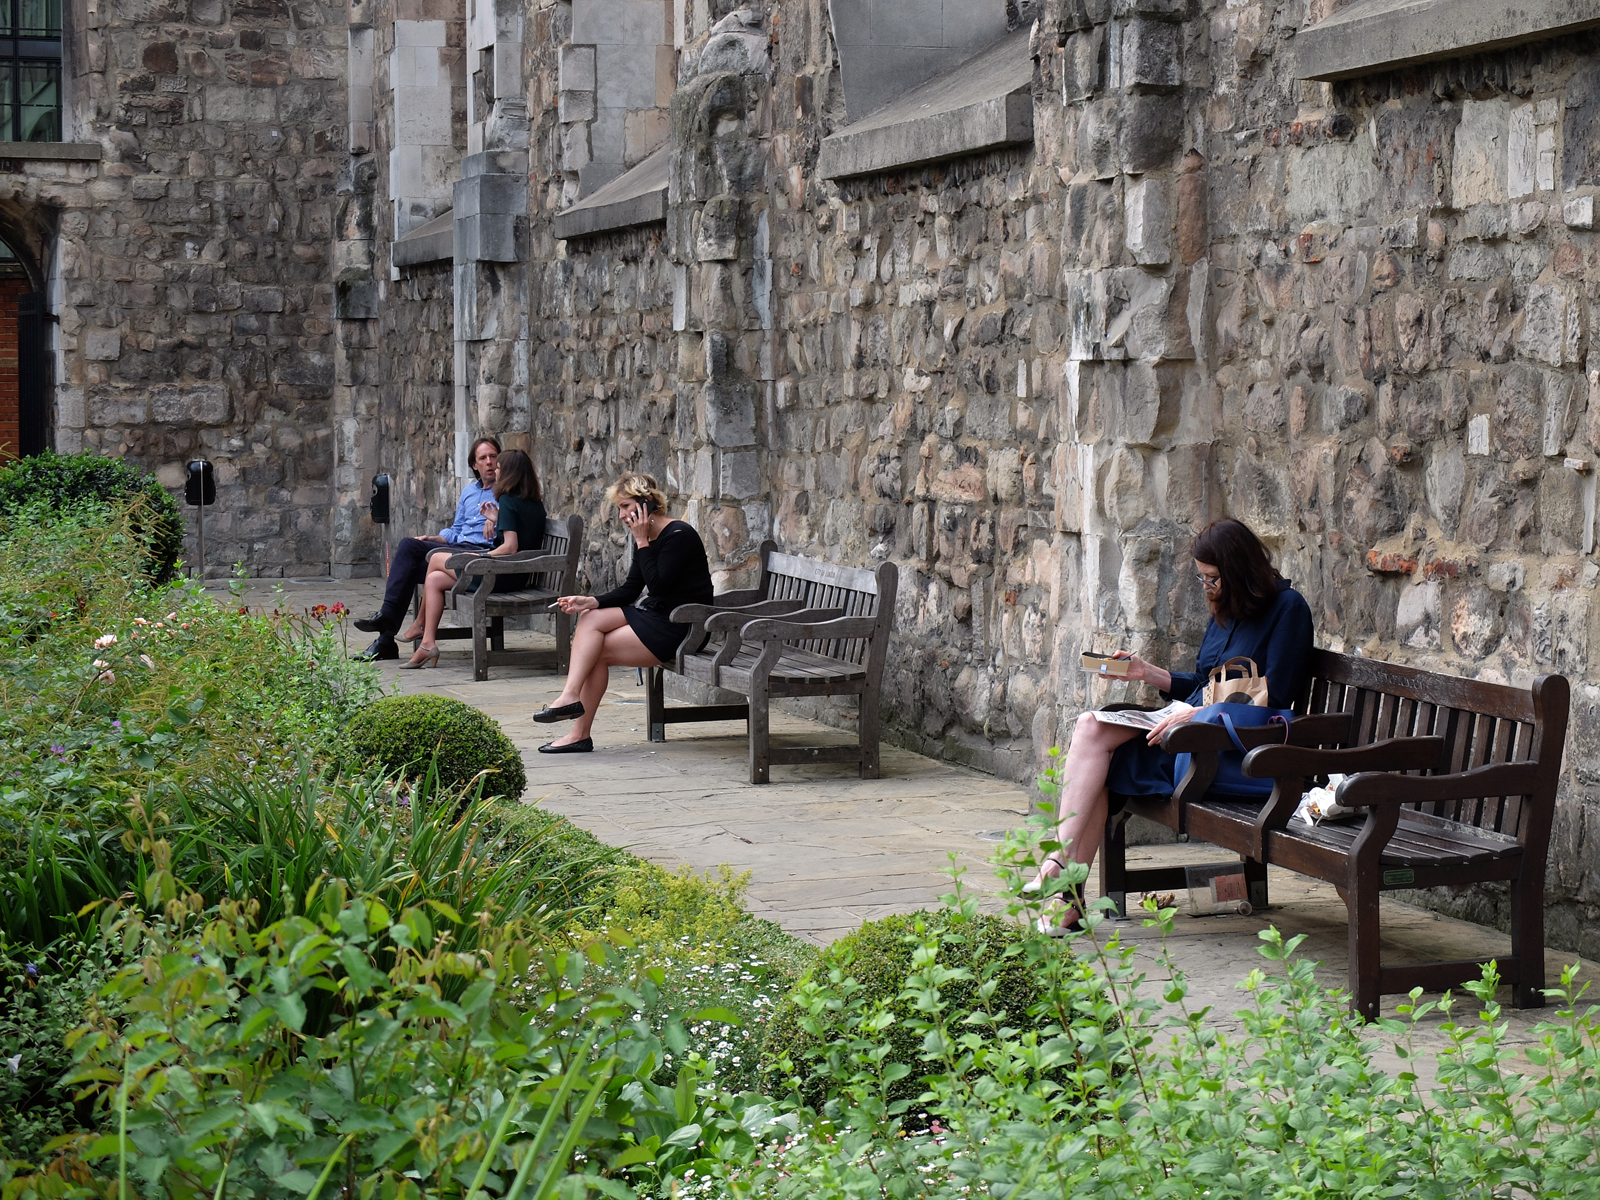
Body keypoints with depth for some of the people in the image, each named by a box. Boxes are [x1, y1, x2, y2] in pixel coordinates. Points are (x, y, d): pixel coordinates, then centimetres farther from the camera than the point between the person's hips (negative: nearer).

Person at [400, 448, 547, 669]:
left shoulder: (508, 501, -14)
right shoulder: (536, 504, 10)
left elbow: (510, 547, -23)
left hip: (500, 577, -9)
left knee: (436, 559, 10)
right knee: (434, 580, 12)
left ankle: (420, 624, 20)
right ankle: (428, 643, 9)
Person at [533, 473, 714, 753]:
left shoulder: (679, 536, -16)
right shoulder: (647, 538, 11)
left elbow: (657, 585, -23)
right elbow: (630, 590, 10)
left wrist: (641, 541, -17)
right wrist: (590, 602, -5)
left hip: (679, 627, -9)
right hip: (655, 615, 9)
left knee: (597, 651, -16)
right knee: (589, 619, -12)